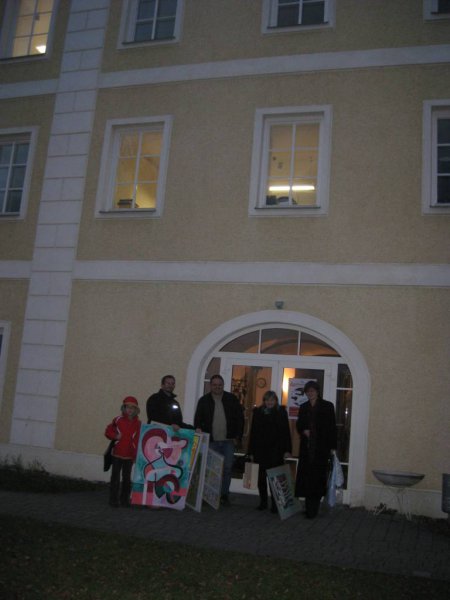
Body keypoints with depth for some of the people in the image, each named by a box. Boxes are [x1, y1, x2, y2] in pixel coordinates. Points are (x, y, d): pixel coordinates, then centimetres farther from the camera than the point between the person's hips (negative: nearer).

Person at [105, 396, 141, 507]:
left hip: (130, 455, 1)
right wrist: (115, 436, -16)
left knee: (127, 477, 10)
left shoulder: (138, 423, -1)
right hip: (117, 453, -1)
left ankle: (124, 499, 20)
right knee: (115, 476, 5)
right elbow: (108, 431, 3)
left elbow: (139, 440, 2)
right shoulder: (118, 420, -4)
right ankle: (113, 499, 12)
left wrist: (136, 455, -2)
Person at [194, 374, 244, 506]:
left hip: (228, 441, 0)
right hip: (211, 441, 0)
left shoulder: (232, 399, 4)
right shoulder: (204, 400, 5)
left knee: (227, 468, 0)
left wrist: (238, 437, 0)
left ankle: (224, 494, 10)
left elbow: (240, 418, 5)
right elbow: (198, 419, 6)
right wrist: (198, 430, -14)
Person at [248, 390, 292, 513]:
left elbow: (286, 432, 0)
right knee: (261, 477, 8)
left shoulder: (281, 412, 2)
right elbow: (253, 432, 8)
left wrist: (287, 450, -6)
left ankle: (275, 503, 4)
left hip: (276, 451, -2)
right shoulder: (258, 412, 7)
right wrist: (251, 451, 5)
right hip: (260, 450, 3)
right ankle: (263, 502, 20)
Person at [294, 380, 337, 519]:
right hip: (306, 447, 4)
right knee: (306, 477, 2)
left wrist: (332, 447, -6)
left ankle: (313, 509, 0)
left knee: (317, 477, -4)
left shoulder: (327, 406, 0)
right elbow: (298, 424, 18)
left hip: (321, 448, -4)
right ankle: (309, 507, 11)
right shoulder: (303, 407, 12)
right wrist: (303, 431, -5)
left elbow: (332, 427, -2)